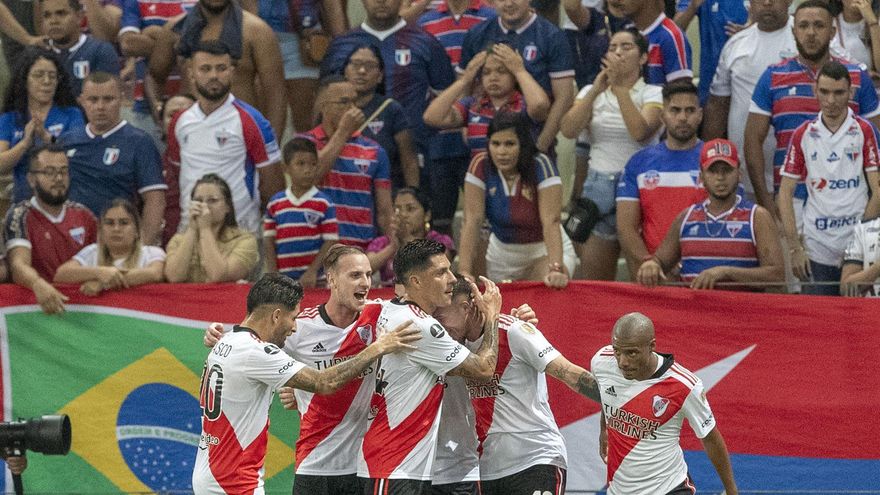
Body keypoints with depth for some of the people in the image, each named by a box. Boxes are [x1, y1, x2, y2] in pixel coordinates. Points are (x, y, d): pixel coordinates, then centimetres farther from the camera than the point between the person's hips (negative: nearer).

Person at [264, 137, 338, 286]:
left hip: (314, 279, -3)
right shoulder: (275, 204, 6)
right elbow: (269, 240, 8)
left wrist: (312, 271, -12)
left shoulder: (324, 204, -3)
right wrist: (272, 273, -1)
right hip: (283, 278, 3)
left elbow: (330, 242, -4)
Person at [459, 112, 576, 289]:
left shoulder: (541, 166, -23)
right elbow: (472, 220, -19)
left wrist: (556, 269, -41)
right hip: (502, 253, 3)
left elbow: (551, 222, -29)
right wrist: (465, 271, -28)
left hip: (543, 249, -3)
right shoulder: (480, 166, -16)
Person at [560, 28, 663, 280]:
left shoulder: (653, 94, 1)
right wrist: (596, 90, -13)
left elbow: (640, 132, -18)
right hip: (597, 184, 3)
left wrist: (620, 88, -20)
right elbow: (569, 130, -6)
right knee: (592, 281, 3)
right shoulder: (591, 92, 12)